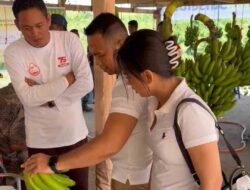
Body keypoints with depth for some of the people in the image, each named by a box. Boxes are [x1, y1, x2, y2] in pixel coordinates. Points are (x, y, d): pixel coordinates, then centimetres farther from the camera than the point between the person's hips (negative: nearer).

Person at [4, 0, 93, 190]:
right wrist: (68, 78, -17)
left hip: (75, 134, 1)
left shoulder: (69, 40, -7)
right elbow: (28, 98, -21)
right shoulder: (13, 52, -10)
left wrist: (46, 97, -16)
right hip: (40, 140, -1)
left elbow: (86, 84, -13)